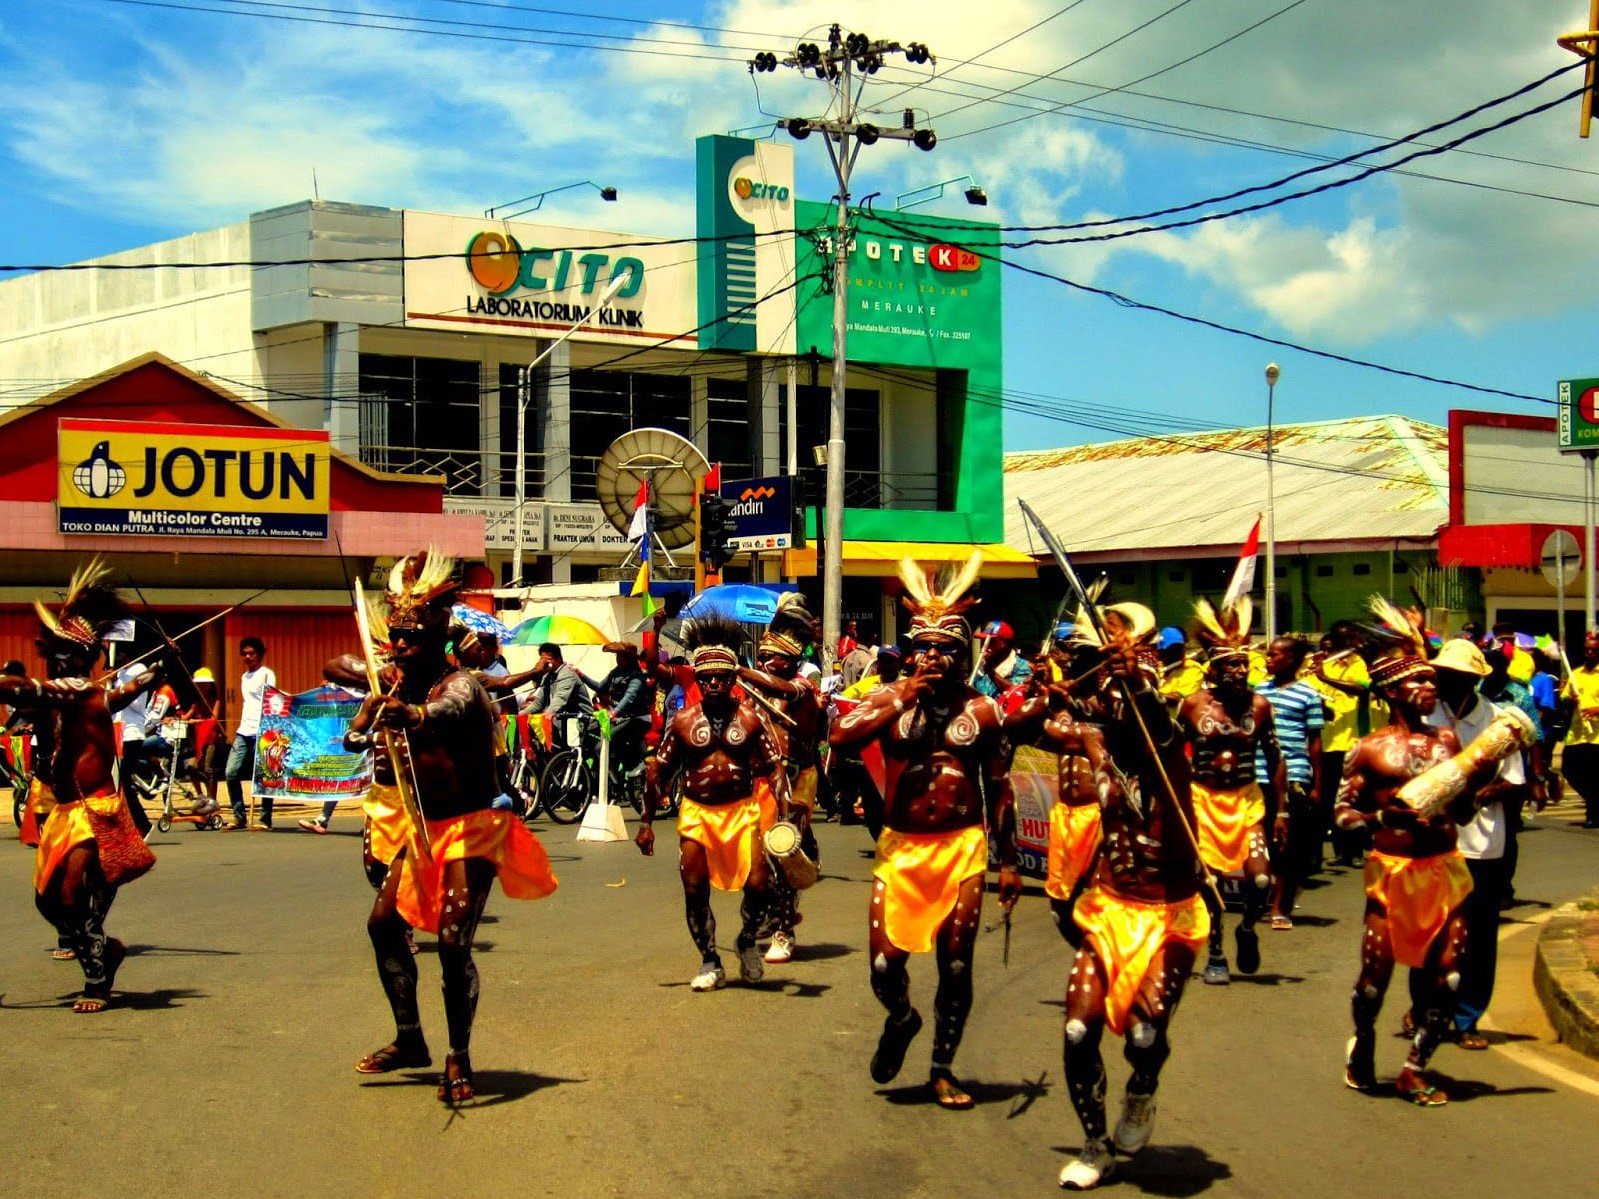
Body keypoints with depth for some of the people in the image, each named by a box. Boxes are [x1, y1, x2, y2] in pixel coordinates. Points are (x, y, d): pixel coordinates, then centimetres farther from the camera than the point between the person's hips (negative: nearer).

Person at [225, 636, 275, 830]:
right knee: (231, 773, -2)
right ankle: (239, 817, 6)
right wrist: (240, 727, 16)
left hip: (260, 732, -7)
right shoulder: (244, 677, 21)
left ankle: (265, 820, 1)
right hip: (243, 732, 7)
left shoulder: (266, 674, -1)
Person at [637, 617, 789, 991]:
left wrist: (785, 814, -13)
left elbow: (775, 767, -1)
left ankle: (747, 940, 19)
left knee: (758, 884, -13)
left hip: (742, 811, -1)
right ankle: (710, 962, 17)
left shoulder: (750, 718, 0)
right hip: (696, 813, 1)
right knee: (695, 890, -3)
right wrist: (647, 822, 6)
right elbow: (658, 771, 8)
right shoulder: (683, 721, 2)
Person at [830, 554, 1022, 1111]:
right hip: (901, 848, 0)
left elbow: (999, 789, 5)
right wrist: (903, 696, -18)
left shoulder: (982, 711, 2)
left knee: (956, 966, 4)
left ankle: (943, 1069, 22)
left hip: (962, 849, 0)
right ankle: (900, 1018, 28)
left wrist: (1008, 862, 3)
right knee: (884, 962, -6)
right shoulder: (889, 700, 2)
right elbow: (840, 735, -16)